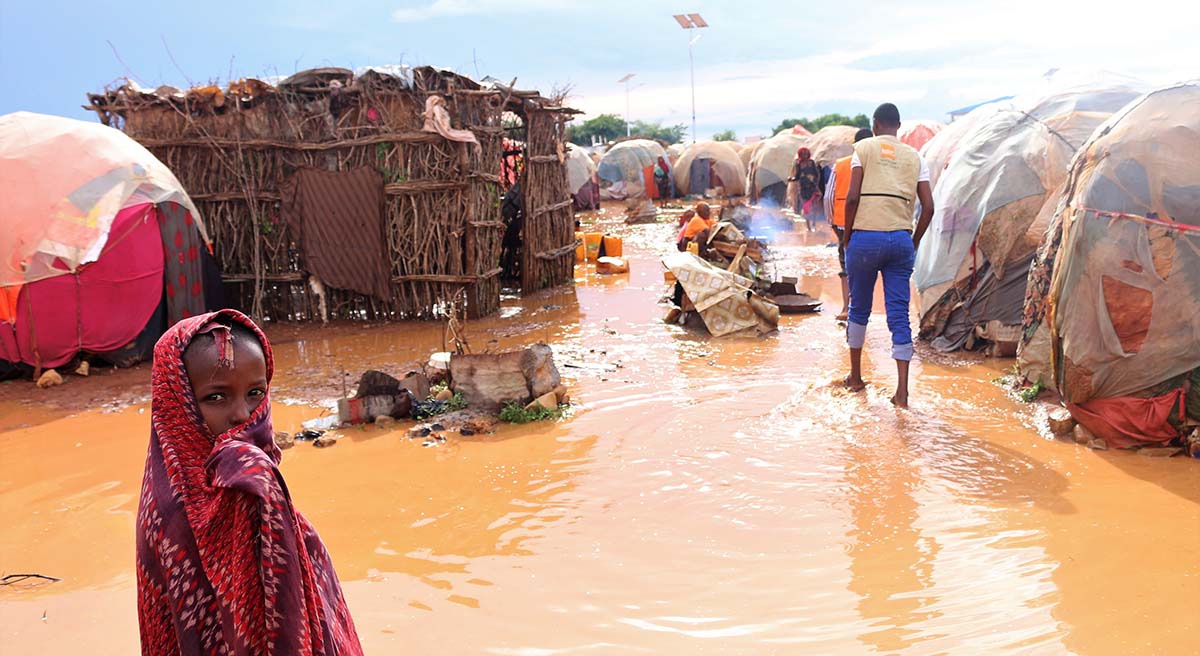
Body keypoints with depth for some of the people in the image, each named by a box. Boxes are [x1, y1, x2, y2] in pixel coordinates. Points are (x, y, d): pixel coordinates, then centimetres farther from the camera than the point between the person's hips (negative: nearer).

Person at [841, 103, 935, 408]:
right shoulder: (914, 156, 12)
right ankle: (902, 390, -2)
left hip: (866, 237, -2)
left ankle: (856, 376, 25)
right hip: (901, 240, 2)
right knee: (899, 315, 2)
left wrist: (847, 237, 3)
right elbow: (928, 206, 6)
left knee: (859, 308, 13)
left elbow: (852, 197, -8)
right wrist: (915, 242, 17)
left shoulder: (864, 148, 2)